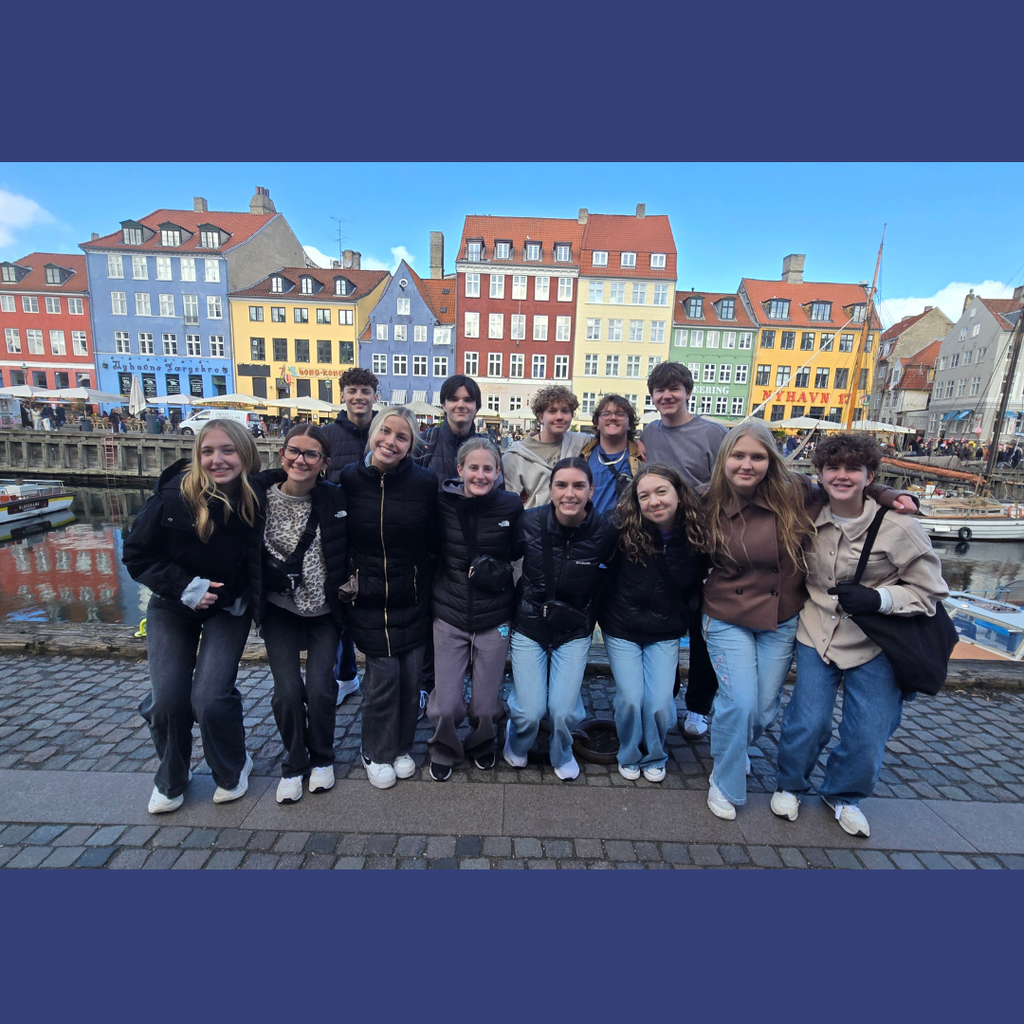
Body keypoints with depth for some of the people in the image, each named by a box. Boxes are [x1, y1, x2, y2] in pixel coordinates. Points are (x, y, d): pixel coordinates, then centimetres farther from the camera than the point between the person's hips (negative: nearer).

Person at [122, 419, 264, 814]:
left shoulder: (258, 501, -20)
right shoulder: (173, 496, -21)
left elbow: (262, 566, -4)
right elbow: (136, 555, -8)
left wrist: (244, 596, -14)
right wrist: (186, 587, -18)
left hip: (229, 608, -1)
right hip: (172, 605, 1)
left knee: (210, 698, -11)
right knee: (168, 699, -2)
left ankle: (233, 770, 22)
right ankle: (171, 780, 30)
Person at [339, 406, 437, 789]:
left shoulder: (424, 482, -7)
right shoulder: (350, 478, -4)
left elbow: (432, 541, -1)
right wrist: (348, 578, 2)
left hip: (412, 597, 1)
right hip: (369, 597, 0)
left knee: (410, 676, 9)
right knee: (383, 676, 1)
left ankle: (402, 747, 36)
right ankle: (377, 754, 29)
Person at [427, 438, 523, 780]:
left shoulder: (511, 507, -8)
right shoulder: (443, 504, -6)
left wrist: (498, 571, -7)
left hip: (495, 618, 0)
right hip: (449, 615, 0)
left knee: (486, 706, 10)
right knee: (446, 705, 3)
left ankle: (481, 743, 45)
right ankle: (444, 751, 37)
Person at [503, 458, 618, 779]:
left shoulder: (605, 532, -14)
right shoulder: (529, 521, -15)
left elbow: (607, 582, 1)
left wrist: (593, 615, 0)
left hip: (574, 632, 1)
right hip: (529, 626, 0)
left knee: (564, 710, -3)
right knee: (530, 711, -1)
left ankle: (562, 754, 36)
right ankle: (516, 744, 39)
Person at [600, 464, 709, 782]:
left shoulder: (697, 533, -12)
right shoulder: (623, 530, -20)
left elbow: (695, 587, 2)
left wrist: (681, 616, 1)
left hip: (665, 633, 1)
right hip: (622, 629, -1)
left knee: (659, 704, 0)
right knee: (630, 699, 1)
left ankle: (655, 757, 34)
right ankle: (629, 756, 34)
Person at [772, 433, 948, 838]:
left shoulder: (898, 528, -14)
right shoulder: (809, 520, -7)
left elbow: (930, 592, -6)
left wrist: (879, 598, -24)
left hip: (873, 645, 0)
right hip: (816, 634, 1)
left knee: (869, 734, 6)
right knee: (808, 722, -1)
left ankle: (843, 794, 38)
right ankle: (790, 785, 29)